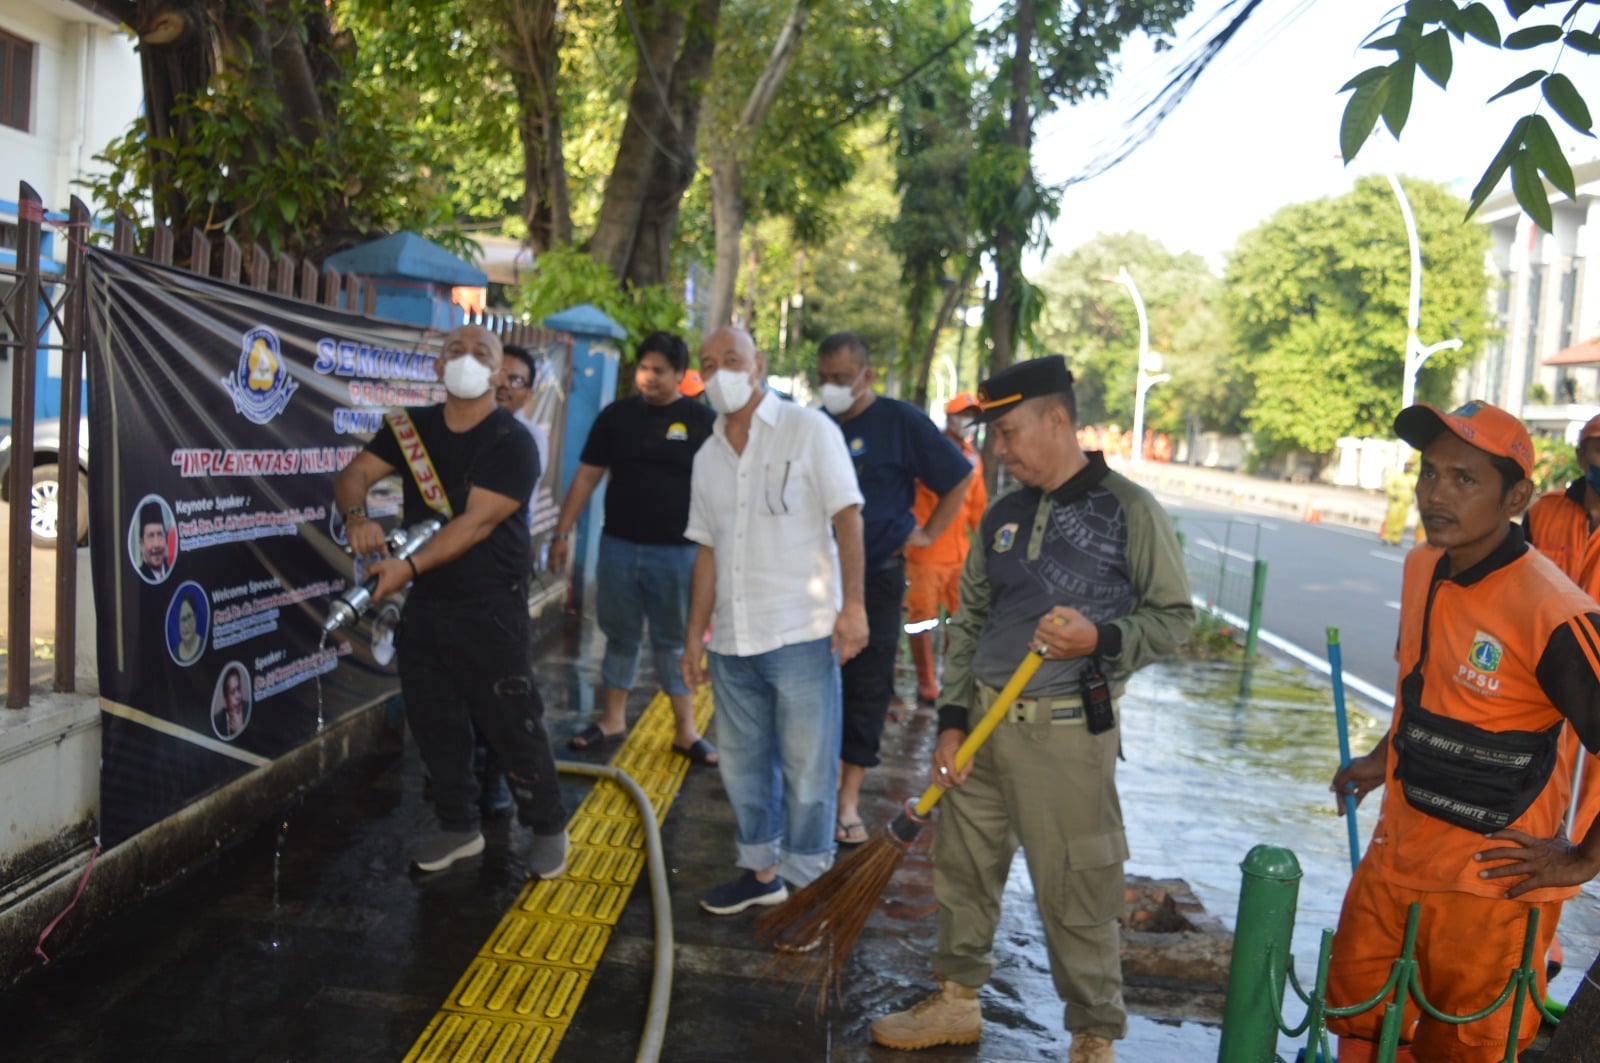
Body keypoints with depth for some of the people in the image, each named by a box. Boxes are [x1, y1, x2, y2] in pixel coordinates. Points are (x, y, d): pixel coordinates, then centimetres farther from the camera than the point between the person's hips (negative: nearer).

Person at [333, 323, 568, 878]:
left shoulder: (511, 443, -13)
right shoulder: (411, 428, 6)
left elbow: (477, 521, -20)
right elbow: (353, 474, 3)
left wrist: (410, 566, -25)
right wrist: (358, 516, -20)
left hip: (490, 608, -6)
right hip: (425, 603, 6)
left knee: (511, 724, 0)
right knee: (434, 721, 13)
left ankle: (548, 828, 19)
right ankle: (458, 827, 30)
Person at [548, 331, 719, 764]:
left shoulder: (703, 421, -3)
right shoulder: (616, 415, 4)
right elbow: (587, 476, 6)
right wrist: (562, 533, 2)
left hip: (676, 552, -2)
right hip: (618, 546, 2)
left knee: (673, 643, 6)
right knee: (620, 637, 13)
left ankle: (685, 731, 17)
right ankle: (612, 720, 25)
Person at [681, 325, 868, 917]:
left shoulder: (808, 430, -2)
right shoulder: (707, 458, 13)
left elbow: (847, 518, -7)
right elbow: (707, 552, 17)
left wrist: (852, 605, -15)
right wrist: (693, 637, 16)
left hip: (802, 636, -6)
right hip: (732, 642, 6)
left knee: (807, 769, 1)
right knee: (743, 766, 15)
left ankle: (806, 886, 16)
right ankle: (761, 872, 32)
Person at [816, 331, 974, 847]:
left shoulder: (901, 421, -7)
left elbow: (959, 478, -1)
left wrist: (928, 533, -3)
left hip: (877, 577, -4)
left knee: (867, 687, 2)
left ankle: (849, 801, 10)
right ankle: (831, 774, 24)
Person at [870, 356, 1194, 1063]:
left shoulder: (1128, 509, -5)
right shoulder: (1002, 516, 11)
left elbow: (1174, 615, -2)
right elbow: (969, 620, 13)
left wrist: (1101, 640, -20)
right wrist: (952, 720, 6)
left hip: (1067, 732, -6)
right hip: (983, 721, 6)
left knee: (1076, 896, 1)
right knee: (962, 870, 15)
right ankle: (957, 1000, 35)